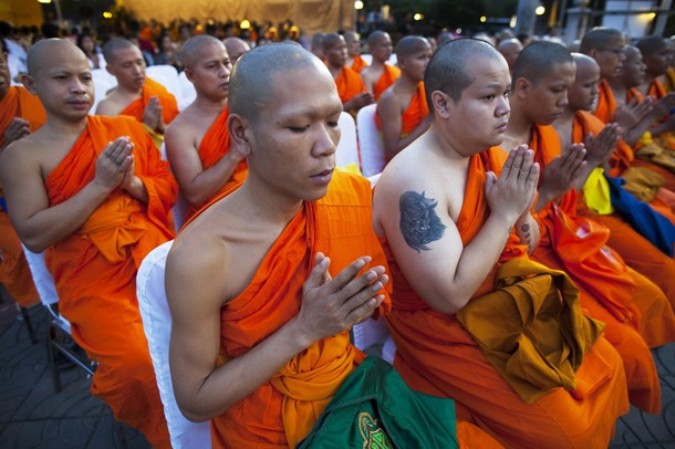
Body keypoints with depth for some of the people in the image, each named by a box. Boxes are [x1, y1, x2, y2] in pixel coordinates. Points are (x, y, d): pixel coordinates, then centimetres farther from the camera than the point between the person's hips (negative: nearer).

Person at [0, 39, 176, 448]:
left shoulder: (128, 128, 9)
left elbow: (170, 190, 10)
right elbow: (34, 235, -8)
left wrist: (132, 182, -10)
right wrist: (99, 185, -15)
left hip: (156, 256, 3)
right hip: (94, 280, -3)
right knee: (140, 363, -21)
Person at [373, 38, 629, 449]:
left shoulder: (487, 152, -2)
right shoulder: (413, 182, -28)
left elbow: (518, 232, 12)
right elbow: (450, 296, -29)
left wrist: (523, 222, -13)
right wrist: (505, 214, -24)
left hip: (498, 296, 8)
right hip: (439, 325, -8)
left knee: (606, 364, 12)